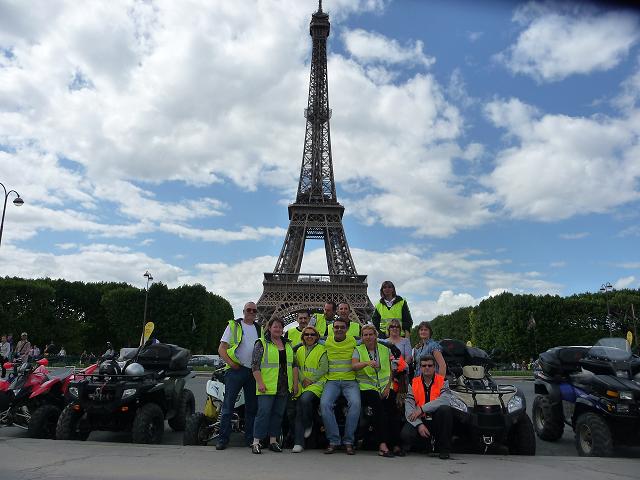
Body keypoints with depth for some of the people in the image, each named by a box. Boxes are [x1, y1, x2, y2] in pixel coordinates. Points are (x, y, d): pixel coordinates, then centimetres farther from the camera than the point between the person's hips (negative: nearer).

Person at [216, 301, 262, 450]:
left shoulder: (260, 329, 15)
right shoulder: (233, 326, 3)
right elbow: (221, 349, 0)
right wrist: (231, 363, -12)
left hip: (254, 371, 4)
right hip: (236, 370, -4)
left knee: (252, 406, 9)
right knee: (228, 405, -3)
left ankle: (251, 438, 18)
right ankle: (223, 438, 4)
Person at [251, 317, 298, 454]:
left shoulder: (288, 344, 15)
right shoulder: (261, 343, -1)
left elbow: (294, 365, 16)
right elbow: (255, 365, -6)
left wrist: (295, 383, 8)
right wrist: (260, 383, -14)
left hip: (284, 387, 5)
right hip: (267, 387, -5)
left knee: (278, 413, 9)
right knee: (264, 412, -6)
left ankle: (273, 441, 18)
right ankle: (256, 442, 1)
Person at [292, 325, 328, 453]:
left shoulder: (322, 350, 2)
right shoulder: (299, 351, 18)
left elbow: (324, 368, -5)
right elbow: (296, 367, 12)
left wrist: (311, 380, -10)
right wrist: (303, 379, -4)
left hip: (317, 383, -4)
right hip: (302, 384, 4)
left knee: (305, 399, -31)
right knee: (299, 410, -10)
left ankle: (309, 424, -4)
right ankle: (298, 443, -8)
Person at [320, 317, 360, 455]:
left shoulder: (353, 341, 6)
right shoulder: (326, 341, 9)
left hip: (350, 380, -1)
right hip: (332, 380, 1)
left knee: (355, 403, -29)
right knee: (325, 404, -26)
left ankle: (348, 441, -14)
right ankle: (333, 440, -13)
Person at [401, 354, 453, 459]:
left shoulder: (442, 381, -3)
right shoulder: (414, 383, 1)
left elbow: (445, 400, -24)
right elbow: (408, 407, -8)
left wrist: (422, 409, -24)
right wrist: (419, 424, -23)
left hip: (437, 419, 0)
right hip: (420, 420, 0)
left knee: (445, 409, -32)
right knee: (405, 434, -29)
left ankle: (444, 449, -14)